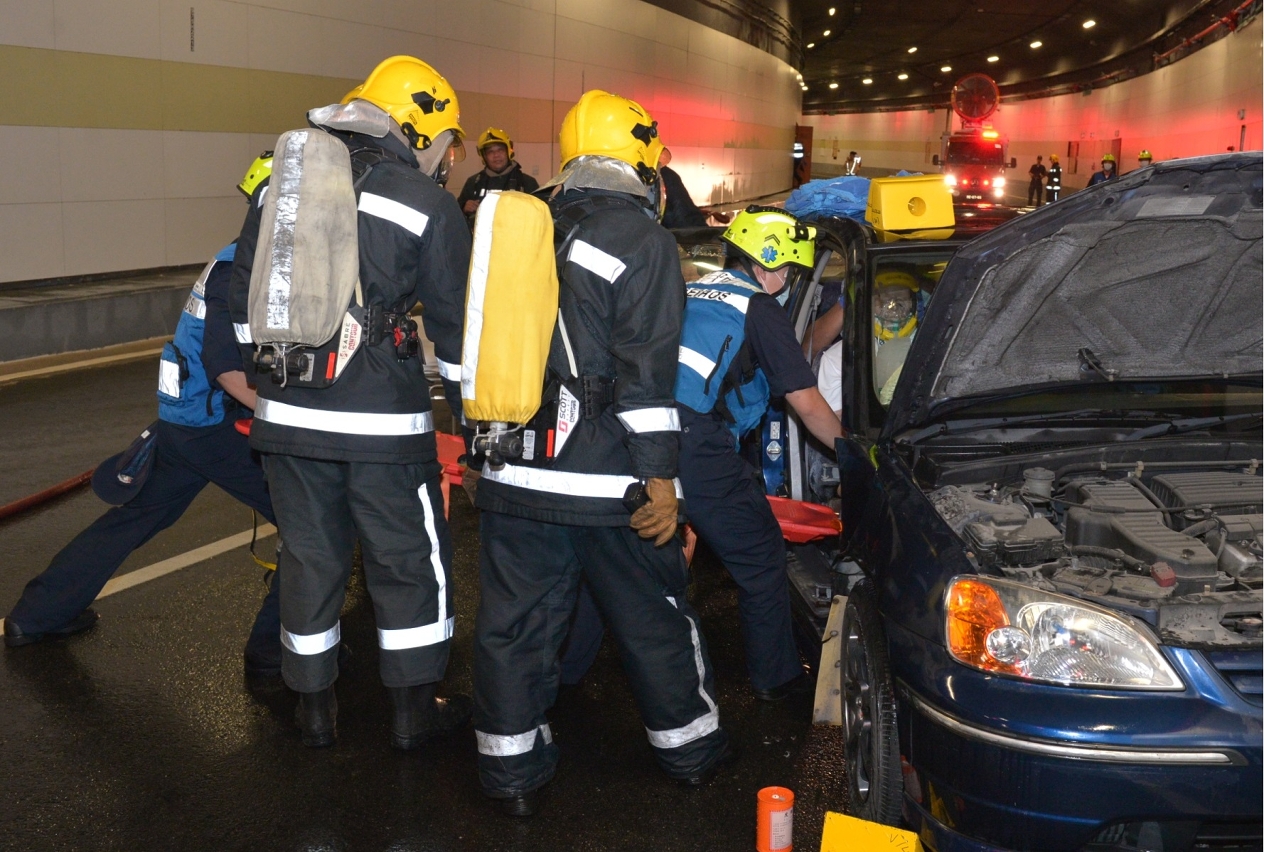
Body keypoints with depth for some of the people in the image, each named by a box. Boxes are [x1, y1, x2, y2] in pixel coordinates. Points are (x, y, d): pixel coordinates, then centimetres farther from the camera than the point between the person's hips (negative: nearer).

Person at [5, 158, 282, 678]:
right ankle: (275, 649, 0)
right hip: (216, 427, -10)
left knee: (133, 516, 21)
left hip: (181, 418, 10)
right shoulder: (241, 270, -19)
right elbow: (228, 370, -26)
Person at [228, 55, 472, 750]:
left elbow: (244, 295, 15)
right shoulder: (427, 204, -4)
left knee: (310, 556, 16)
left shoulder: (288, 179, 10)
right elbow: (453, 324, -2)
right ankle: (413, 710, 22)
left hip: (287, 409, 5)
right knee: (410, 560, 11)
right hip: (382, 417, -4)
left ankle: (314, 707, 29)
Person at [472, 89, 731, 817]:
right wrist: (661, 476, -13)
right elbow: (646, 374, -15)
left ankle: (514, 770, 19)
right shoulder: (642, 239, -8)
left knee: (516, 620, 11)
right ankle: (689, 747, 28)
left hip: (516, 475, 5)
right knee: (656, 617, 12)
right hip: (607, 482, -5)